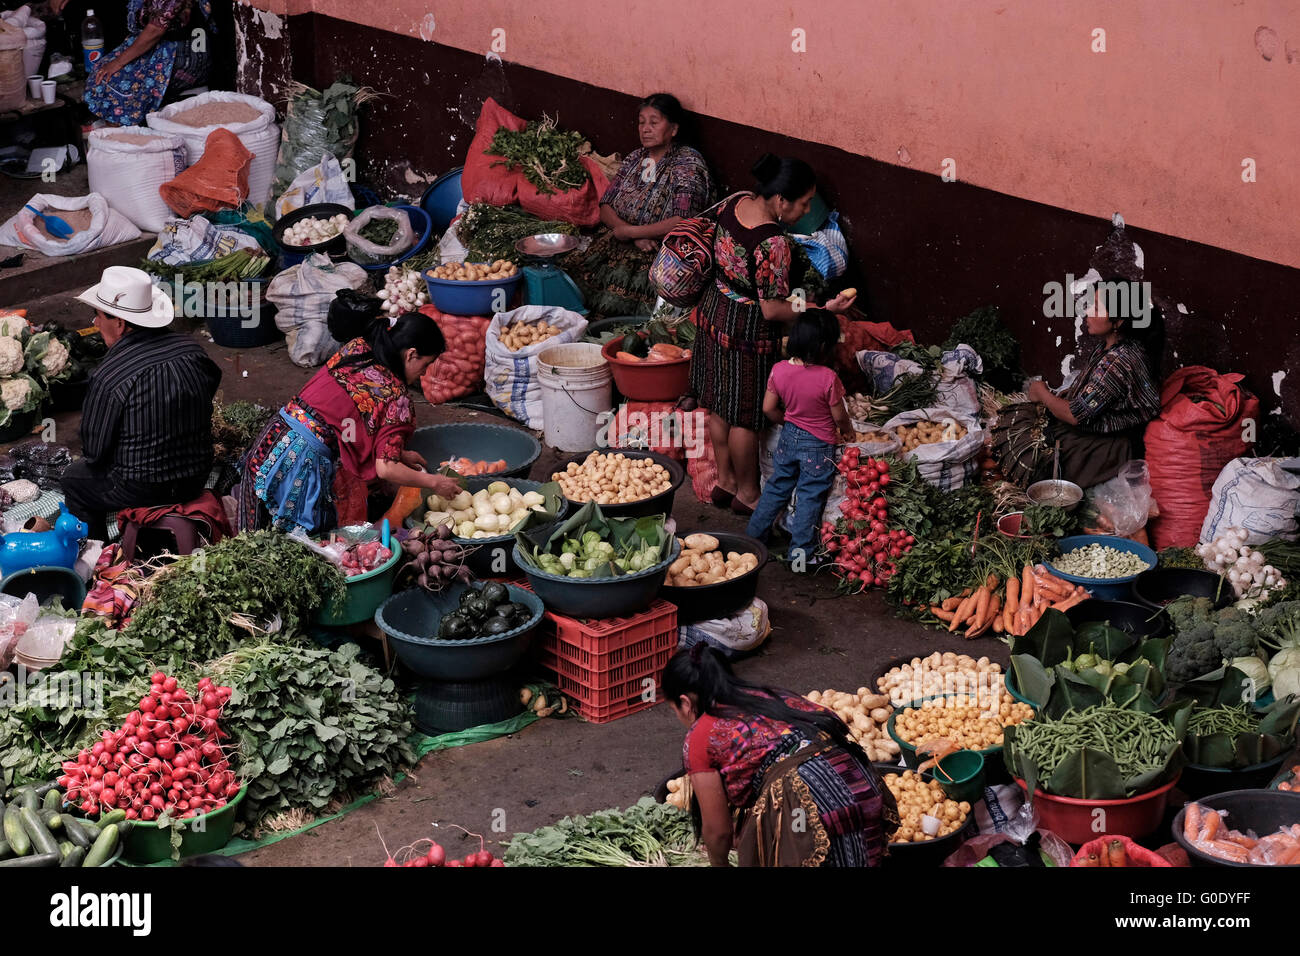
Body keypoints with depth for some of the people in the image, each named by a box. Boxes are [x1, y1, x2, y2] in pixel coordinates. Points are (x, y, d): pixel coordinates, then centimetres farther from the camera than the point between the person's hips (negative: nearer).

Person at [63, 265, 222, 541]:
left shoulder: (107, 378, -24)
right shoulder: (192, 350, -8)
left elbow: (93, 451, -15)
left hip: (143, 490, -6)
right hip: (197, 478, 6)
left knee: (75, 478, 23)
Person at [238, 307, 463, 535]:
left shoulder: (356, 348, 8)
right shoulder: (394, 396, -11)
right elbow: (386, 469, -14)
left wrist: (397, 453, 20)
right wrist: (434, 483, 1)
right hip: (302, 463, -7)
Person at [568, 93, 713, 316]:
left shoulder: (688, 163, -4)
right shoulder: (635, 158, 16)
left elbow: (684, 222, -18)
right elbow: (606, 208, 11)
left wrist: (631, 231, -13)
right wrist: (636, 237, -9)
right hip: (618, 244, 7)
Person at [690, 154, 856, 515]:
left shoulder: (735, 202, -8)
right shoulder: (773, 245, -32)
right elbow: (772, 310, -25)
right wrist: (824, 309, -21)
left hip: (713, 311, 9)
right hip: (747, 330, -9)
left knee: (719, 405, 21)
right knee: (745, 416, 10)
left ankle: (725, 481, 39)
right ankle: (747, 493, 28)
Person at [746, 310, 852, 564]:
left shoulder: (779, 370, -10)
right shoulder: (828, 378, -24)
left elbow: (768, 408, -1)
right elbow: (839, 417, -13)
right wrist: (847, 431, 9)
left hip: (789, 438, 5)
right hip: (818, 447, -5)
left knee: (777, 486, 22)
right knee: (810, 496, 9)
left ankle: (756, 533, 34)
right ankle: (800, 551, 17)